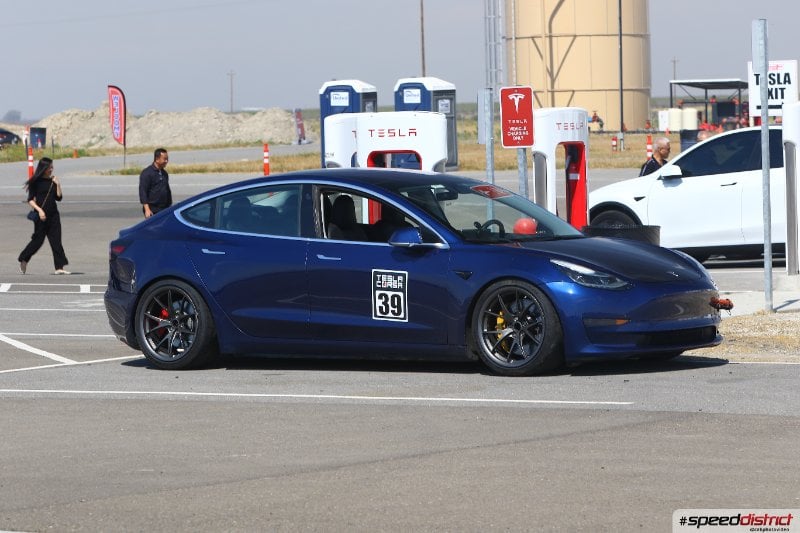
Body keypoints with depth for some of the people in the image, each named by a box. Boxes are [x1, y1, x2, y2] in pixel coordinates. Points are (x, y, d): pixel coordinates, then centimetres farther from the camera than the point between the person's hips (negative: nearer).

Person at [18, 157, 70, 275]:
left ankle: (59, 267, -5)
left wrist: (58, 185, -4)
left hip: (53, 214, 4)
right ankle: (23, 260, 22)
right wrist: (39, 210, -18)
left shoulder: (52, 181, 9)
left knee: (56, 240, -2)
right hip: (41, 215, -4)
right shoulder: (36, 181, -5)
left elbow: (59, 198, 7)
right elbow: (30, 200, -7)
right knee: (38, 239, 1)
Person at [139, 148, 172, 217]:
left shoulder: (164, 173, 16)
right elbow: (142, 192, -13)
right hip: (152, 210, -7)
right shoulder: (147, 173, -7)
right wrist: (147, 209, -20)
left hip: (164, 210, 7)